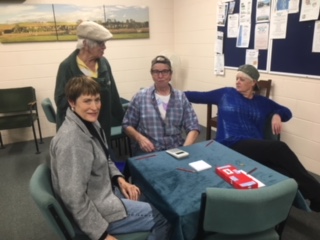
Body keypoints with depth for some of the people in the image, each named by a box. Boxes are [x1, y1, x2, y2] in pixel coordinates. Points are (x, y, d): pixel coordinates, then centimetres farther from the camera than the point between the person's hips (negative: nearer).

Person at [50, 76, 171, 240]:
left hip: (104, 191, 9)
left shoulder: (91, 123, 1)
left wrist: (119, 179, -3)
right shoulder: (71, 140, -29)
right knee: (163, 217, -1)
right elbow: (74, 198, -28)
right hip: (94, 209, -9)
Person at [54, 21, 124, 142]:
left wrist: (121, 119, 9)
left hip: (102, 126, 5)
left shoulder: (104, 63, 1)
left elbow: (113, 95, 6)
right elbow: (61, 100, -14)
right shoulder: (67, 67, -13)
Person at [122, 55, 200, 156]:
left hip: (175, 150, 2)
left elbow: (193, 127, 4)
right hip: (147, 152, -2)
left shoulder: (181, 97, 6)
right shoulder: (140, 97, 3)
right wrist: (139, 138, -11)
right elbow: (127, 125, 8)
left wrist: (185, 149, -12)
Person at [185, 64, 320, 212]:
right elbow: (200, 96, 19)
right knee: (279, 148, -28)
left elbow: (286, 112, 29)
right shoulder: (225, 94, 15)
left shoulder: (262, 102, 21)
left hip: (258, 149, 4)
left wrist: (277, 115, 5)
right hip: (232, 146, -4)